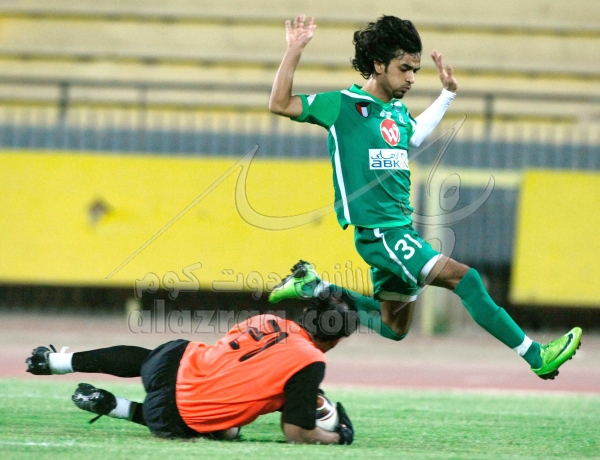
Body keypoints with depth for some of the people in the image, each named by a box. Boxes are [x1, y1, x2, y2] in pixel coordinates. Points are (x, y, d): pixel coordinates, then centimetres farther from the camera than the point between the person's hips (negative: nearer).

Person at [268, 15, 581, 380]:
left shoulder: (399, 113, 12)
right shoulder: (345, 105, -9)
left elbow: (417, 135, 35)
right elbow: (280, 104, -10)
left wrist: (448, 94, 28)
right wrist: (294, 50, -18)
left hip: (401, 229, 9)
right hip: (378, 231, -9)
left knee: (395, 328, 17)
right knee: (464, 278, -19)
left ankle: (312, 287, 24)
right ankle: (536, 356, -18)